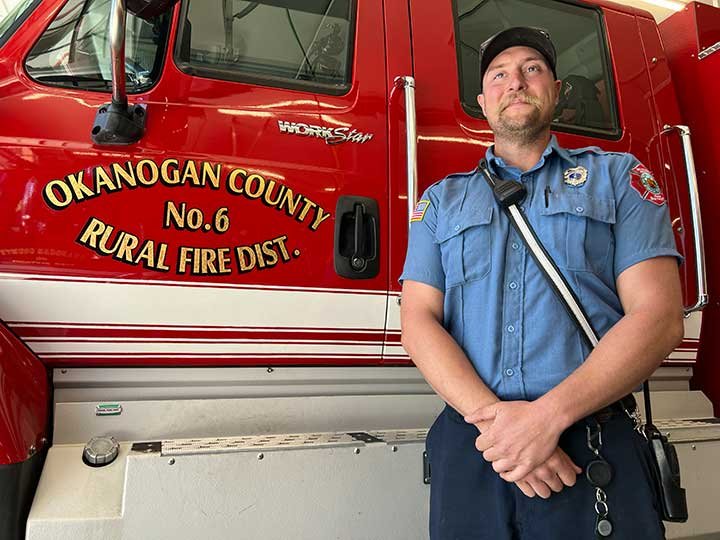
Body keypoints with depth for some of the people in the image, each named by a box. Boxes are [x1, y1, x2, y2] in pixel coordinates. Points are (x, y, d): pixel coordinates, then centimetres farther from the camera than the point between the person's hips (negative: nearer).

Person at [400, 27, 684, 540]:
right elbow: (419, 320, 1)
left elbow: (658, 316, -3)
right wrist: (492, 416, -15)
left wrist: (549, 414, -16)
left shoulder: (617, 176, 8)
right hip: (468, 443, 2)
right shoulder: (442, 200, 12)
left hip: (597, 441, -1)